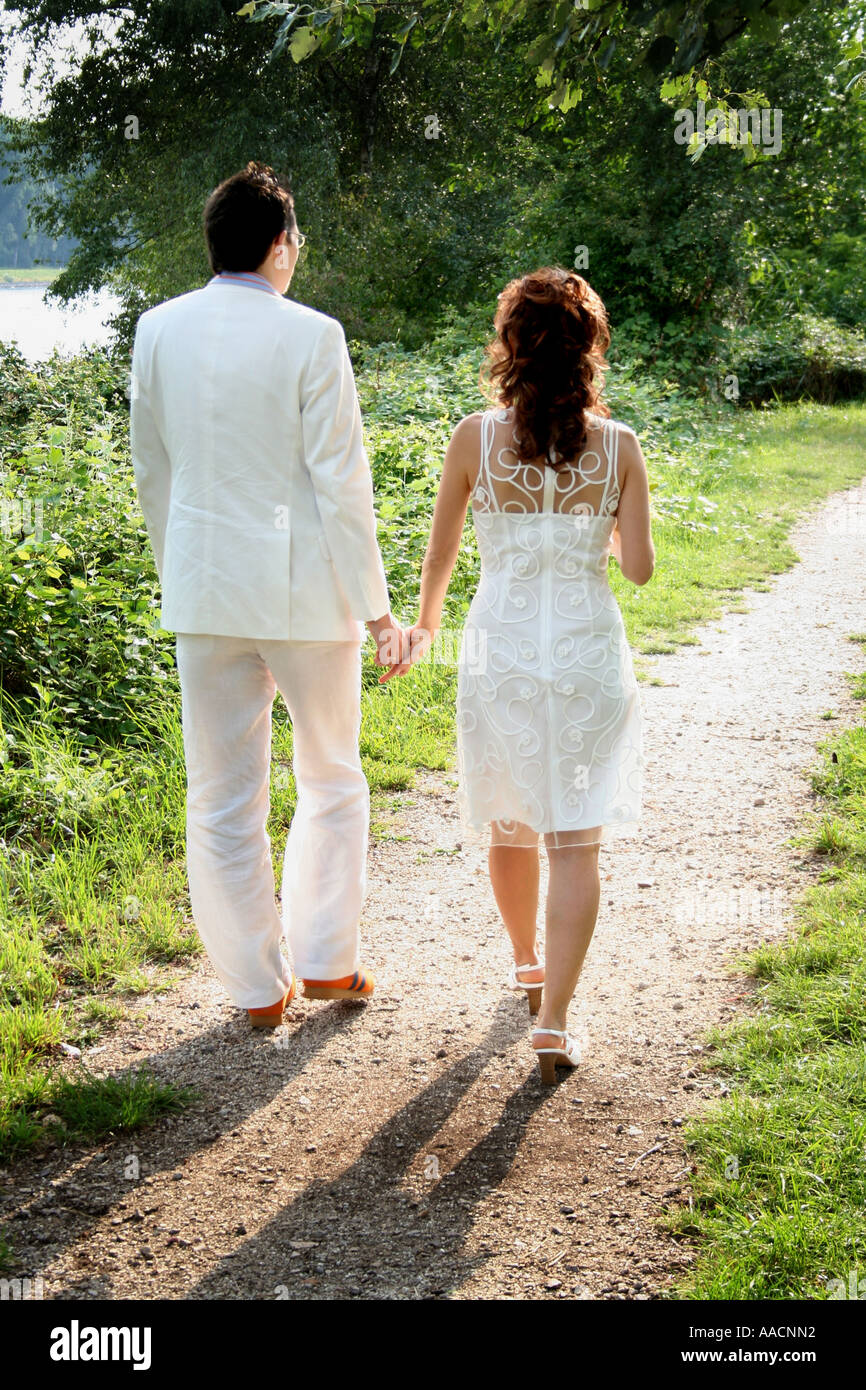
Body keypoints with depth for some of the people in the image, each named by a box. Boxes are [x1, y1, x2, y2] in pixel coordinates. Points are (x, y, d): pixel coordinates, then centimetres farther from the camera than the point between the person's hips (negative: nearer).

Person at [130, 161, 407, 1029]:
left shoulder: (158, 331, 1)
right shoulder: (310, 337, -11)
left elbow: (152, 475, 9)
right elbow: (340, 484, -12)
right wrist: (375, 606, -6)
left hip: (203, 592, 3)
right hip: (303, 589, -3)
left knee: (222, 799, 10)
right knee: (331, 779, 17)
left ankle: (256, 986, 18)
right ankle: (325, 959, 21)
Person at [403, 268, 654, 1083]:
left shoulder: (475, 439, -6)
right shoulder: (618, 446, -5)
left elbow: (440, 552, 4)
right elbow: (639, 567, -3)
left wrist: (425, 622, 23)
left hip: (500, 648, 1)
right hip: (588, 651, -1)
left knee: (509, 824, 20)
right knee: (575, 840, 3)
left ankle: (527, 963, 40)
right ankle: (552, 1021, -3)